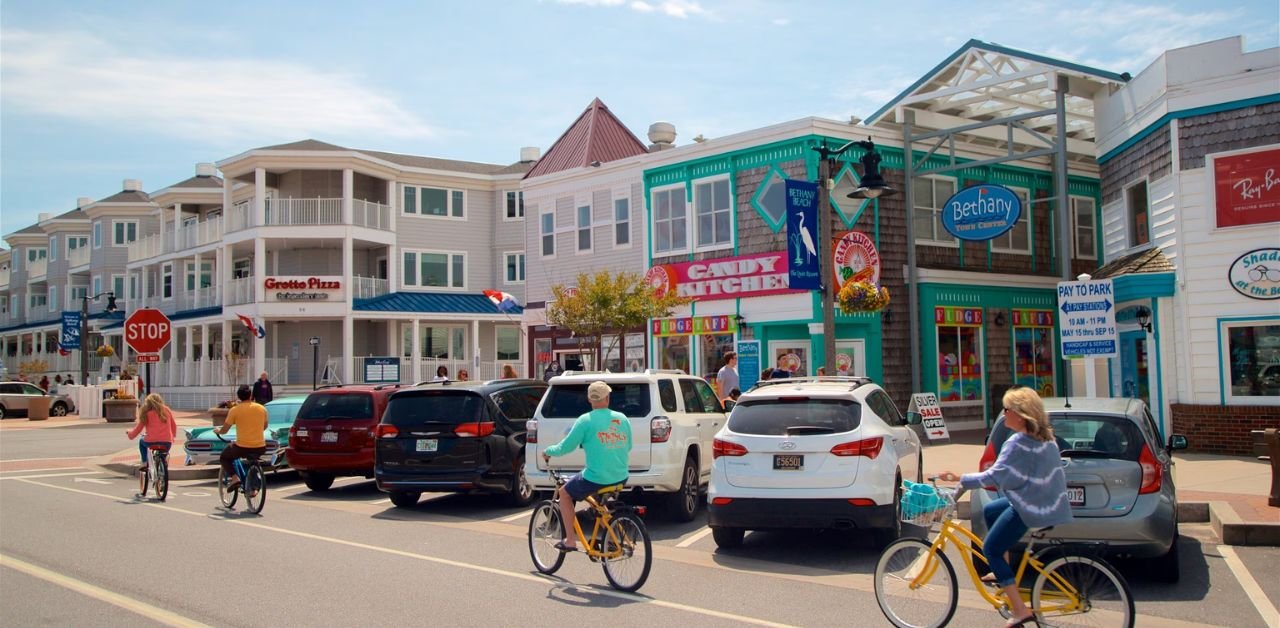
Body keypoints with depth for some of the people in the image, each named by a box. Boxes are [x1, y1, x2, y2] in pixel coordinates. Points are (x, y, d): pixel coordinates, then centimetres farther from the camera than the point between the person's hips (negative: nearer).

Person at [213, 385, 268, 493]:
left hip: (242, 447, -3)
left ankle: (234, 478, 1)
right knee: (252, 458, 36)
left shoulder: (235, 410, -5)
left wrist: (217, 430, 24)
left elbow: (224, 430, 1)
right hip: (260, 448, 3)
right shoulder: (262, 408, 4)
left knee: (223, 457, 24)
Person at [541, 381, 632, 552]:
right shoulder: (622, 419, 4)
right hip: (621, 478, 5)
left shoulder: (586, 420, -10)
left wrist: (547, 451, 16)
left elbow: (565, 447, -3)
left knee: (564, 493, 19)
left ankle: (570, 540, 16)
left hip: (596, 479, -5)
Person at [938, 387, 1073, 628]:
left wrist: (960, 479, -20)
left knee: (991, 548, -1)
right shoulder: (1044, 437, 7)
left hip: (1032, 509, -10)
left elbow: (994, 476, -25)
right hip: (1047, 499, 10)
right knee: (990, 511, 26)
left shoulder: (1018, 444, -21)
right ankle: (1003, 572, 30)